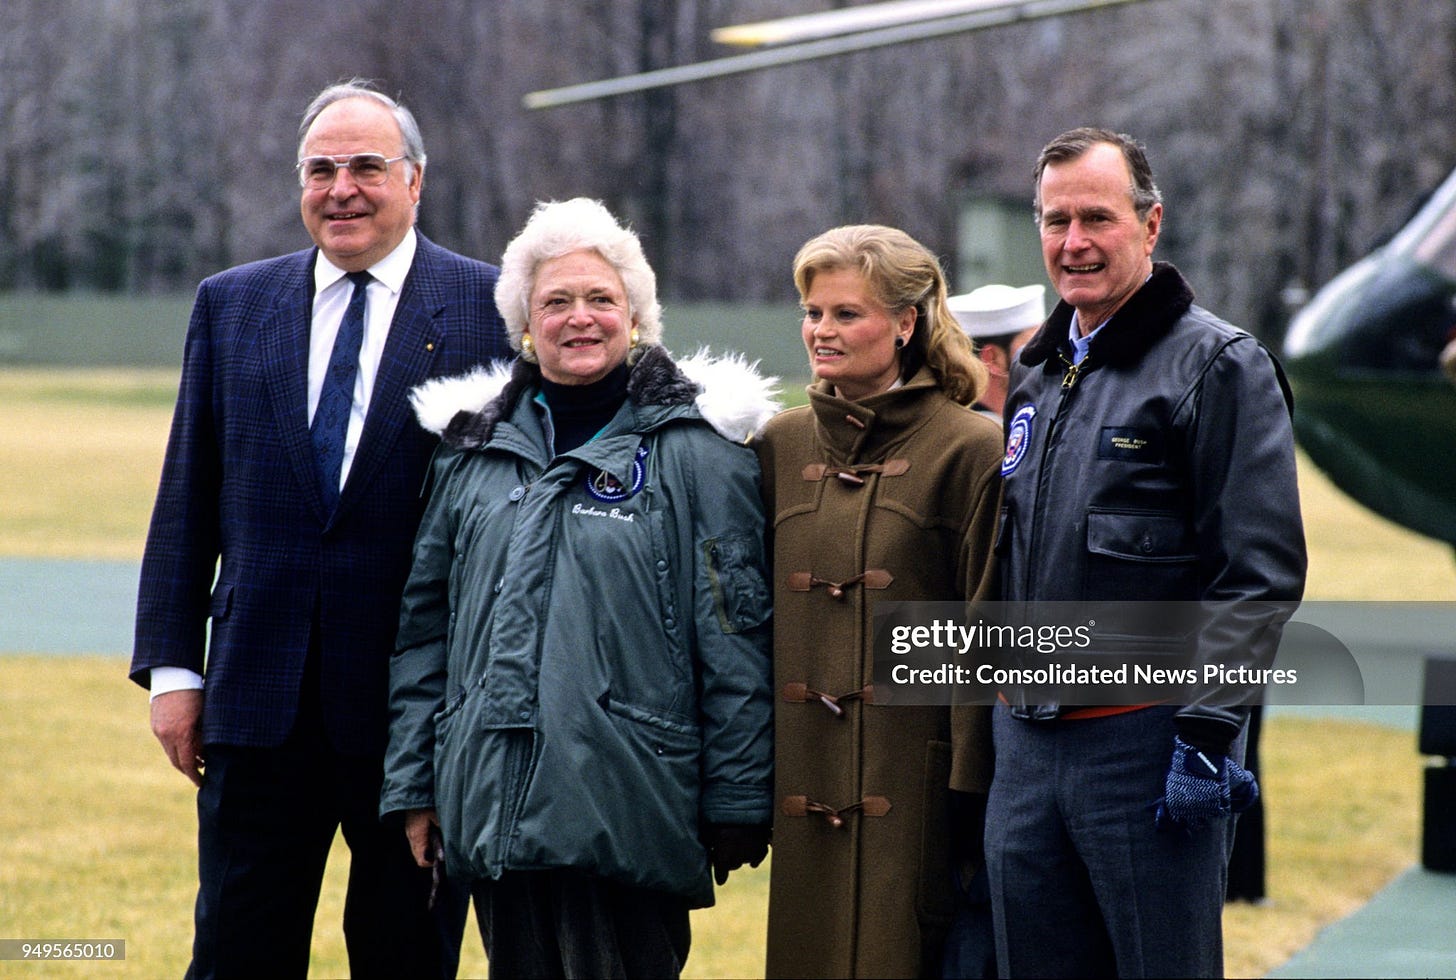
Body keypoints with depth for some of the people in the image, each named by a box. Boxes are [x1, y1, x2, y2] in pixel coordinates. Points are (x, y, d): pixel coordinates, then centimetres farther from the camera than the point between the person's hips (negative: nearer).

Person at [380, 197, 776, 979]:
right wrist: (413, 782, 12)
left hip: (627, 807, -4)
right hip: (496, 805, 4)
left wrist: (737, 803, -6)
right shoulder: (475, 446, 13)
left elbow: (735, 634, -3)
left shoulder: (694, 450, -1)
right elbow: (426, 619, 16)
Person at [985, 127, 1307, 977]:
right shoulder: (1038, 374, 16)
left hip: (1147, 742, -7)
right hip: (1025, 741, 7)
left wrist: (1206, 733, -18)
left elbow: (1260, 573, -13)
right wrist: (1005, 706, 17)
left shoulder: (1221, 366, -7)